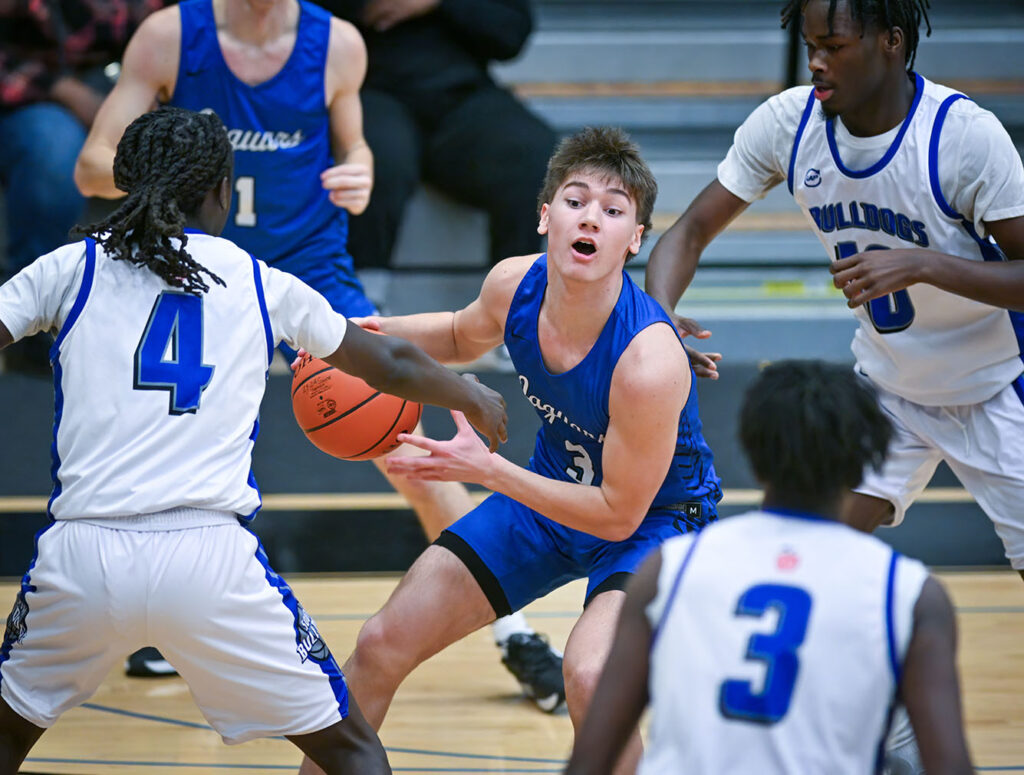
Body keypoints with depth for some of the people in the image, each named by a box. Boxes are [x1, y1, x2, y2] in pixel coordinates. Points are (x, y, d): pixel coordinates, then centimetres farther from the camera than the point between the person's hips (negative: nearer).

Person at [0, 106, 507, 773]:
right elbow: (392, 367, 26)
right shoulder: (262, 286, 15)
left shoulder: (72, 267, 11)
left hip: (81, 555, 1)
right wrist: (474, 398, 45)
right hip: (211, 558, -1)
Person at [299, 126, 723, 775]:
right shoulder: (515, 285, -17)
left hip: (654, 516, -6)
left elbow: (619, 514, -26)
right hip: (554, 487, 6)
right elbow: (464, 337, 10)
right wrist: (380, 334, -10)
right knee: (384, 644, 4)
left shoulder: (650, 361, -36)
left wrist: (484, 468, -27)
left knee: (590, 676, -34)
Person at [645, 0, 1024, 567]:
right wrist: (659, 314, -30)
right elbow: (691, 231, -9)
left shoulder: (966, 134, -27)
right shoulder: (789, 122, -14)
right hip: (886, 387, 4)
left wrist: (920, 266, -39)